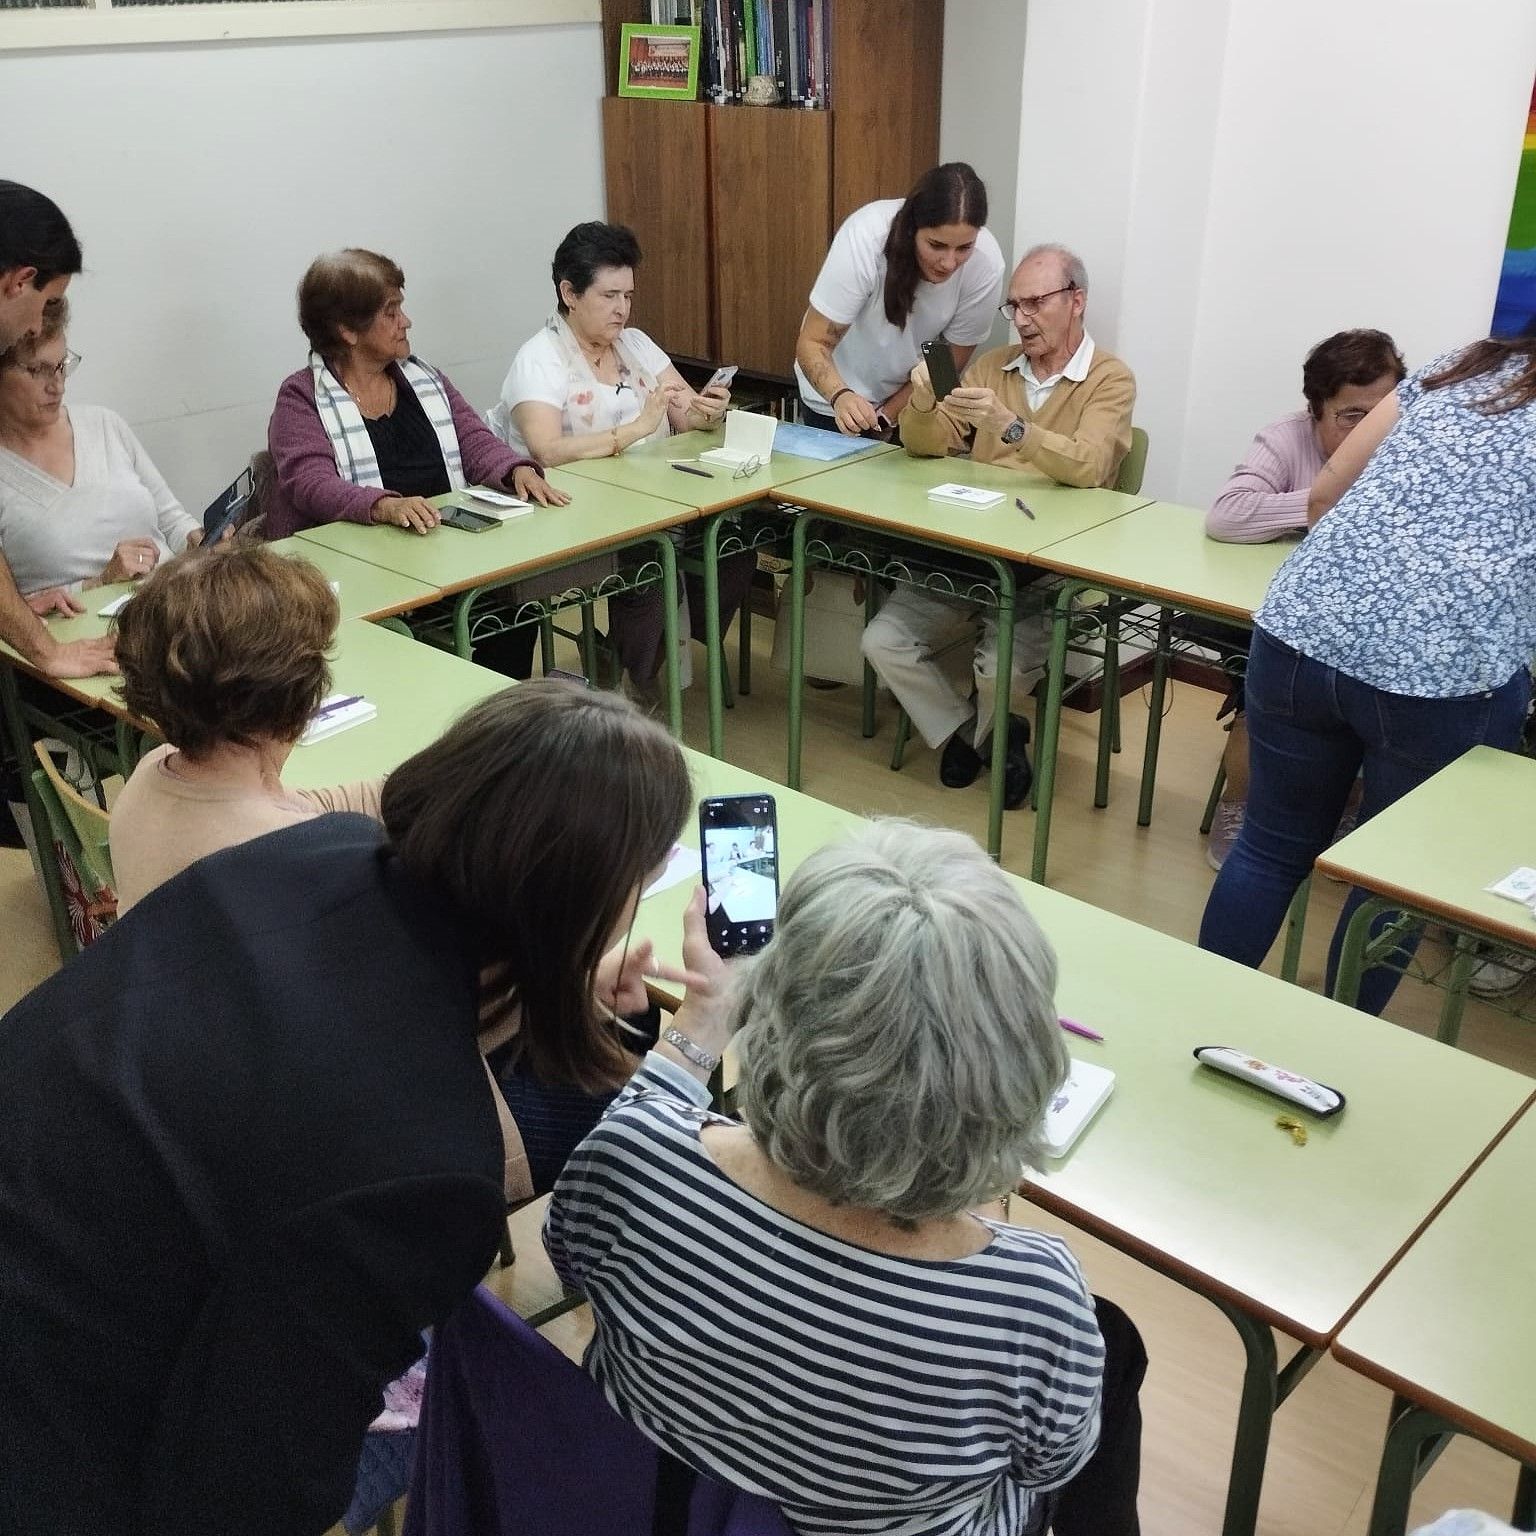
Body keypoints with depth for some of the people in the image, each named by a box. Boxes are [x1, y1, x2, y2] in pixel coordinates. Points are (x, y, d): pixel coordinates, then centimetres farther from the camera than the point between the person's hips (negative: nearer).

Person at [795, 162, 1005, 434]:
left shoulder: (985, 263, -25)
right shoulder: (865, 238, -32)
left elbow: (949, 363, -12)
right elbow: (812, 343, -27)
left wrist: (884, 417, -17)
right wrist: (840, 397, -46)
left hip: (913, 399, 2)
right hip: (836, 394, -2)